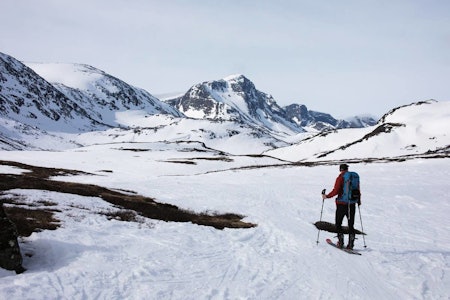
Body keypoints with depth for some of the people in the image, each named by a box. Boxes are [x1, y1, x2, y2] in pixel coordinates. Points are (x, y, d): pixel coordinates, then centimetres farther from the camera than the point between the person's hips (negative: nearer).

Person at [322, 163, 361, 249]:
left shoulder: (340, 178, -9)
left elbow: (336, 191, -16)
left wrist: (327, 196, -4)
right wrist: (358, 200, 25)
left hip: (341, 204, -5)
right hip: (352, 204, 5)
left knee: (338, 223, 8)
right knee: (351, 224, 11)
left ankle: (340, 242, 3)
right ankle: (351, 243, 7)